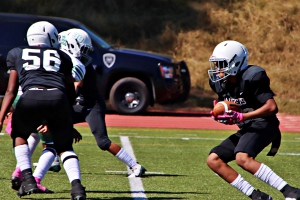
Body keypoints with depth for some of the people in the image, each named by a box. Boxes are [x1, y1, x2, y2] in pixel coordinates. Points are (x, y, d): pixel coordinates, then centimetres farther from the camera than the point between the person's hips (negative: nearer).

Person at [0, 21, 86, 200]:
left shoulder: (17, 54, 27)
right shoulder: (62, 57, 29)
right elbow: (71, 93, 29)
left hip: (31, 97, -1)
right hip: (58, 98, 1)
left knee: (19, 136, 28)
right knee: (65, 147, 20)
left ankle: (28, 179, 10)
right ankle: (76, 184, -4)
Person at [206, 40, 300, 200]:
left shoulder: (251, 78, -17)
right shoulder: (220, 83, 7)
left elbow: (272, 107, -22)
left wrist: (240, 117, -26)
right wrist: (222, 115, -4)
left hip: (263, 124, -9)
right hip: (246, 129, 9)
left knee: (243, 158, -33)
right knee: (213, 160, 1)